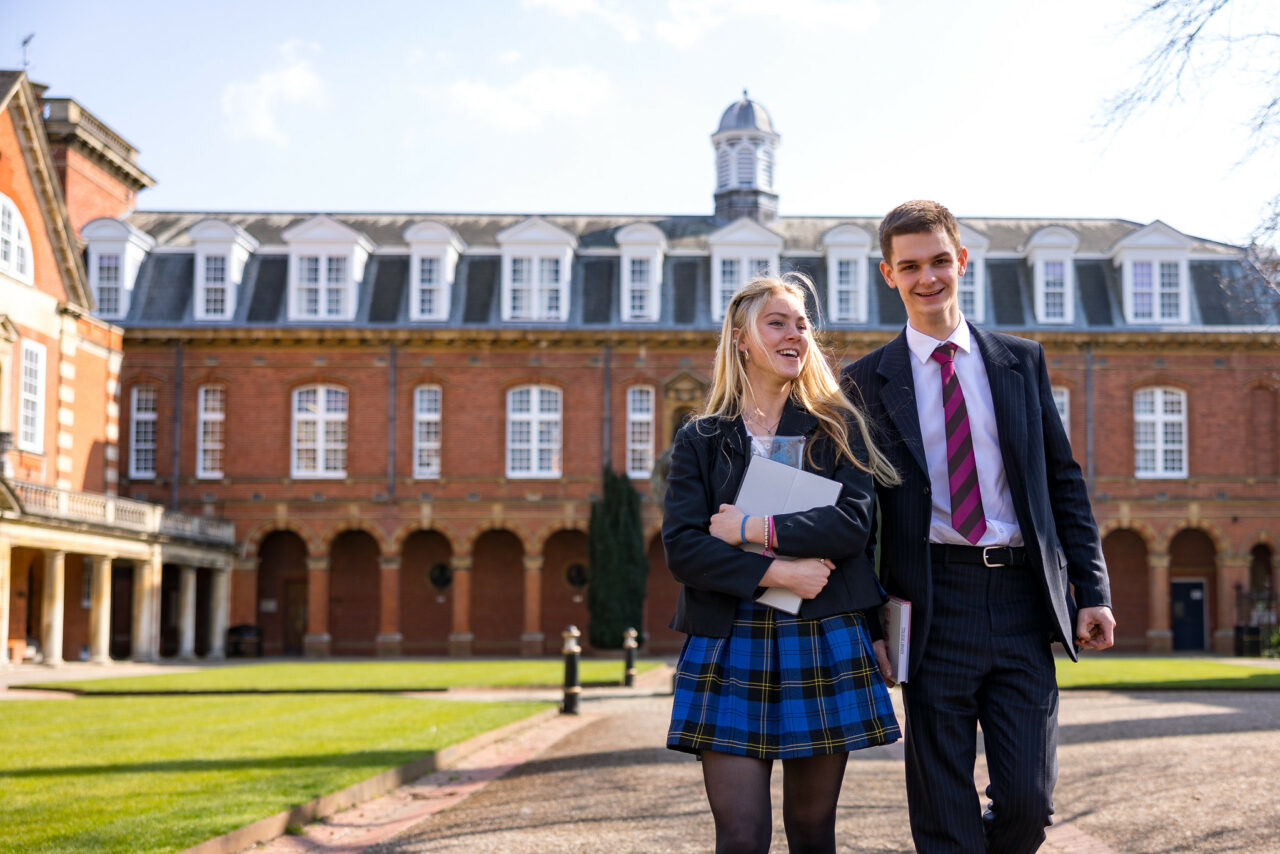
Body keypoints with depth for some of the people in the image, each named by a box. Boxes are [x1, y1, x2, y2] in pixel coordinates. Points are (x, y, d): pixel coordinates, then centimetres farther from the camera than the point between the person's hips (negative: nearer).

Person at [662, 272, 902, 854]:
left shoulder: (836, 427, 9)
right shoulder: (699, 440, 8)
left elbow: (854, 522, -7)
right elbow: (681, 548, -4)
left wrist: (752, 529, -10)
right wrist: (776, 572, -14)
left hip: (823, 641, 1)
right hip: (730, 644, -1)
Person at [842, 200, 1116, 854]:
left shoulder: (1022, 361, 13)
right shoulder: (868, 381, 6)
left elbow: (1064, 481, 12)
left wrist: (1093, 591, 4)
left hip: (1022, 600, 2)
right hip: (935, 601, -2)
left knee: (1028, 801, -1)